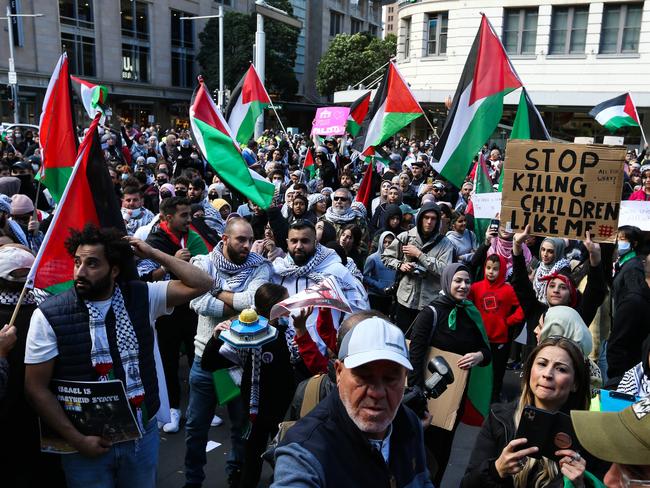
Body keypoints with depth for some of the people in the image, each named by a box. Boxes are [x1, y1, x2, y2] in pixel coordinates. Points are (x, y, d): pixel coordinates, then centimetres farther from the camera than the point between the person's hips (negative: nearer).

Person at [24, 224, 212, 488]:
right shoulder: (49, 316, -11)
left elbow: (201, 284, -6)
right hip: (87, 441, -2)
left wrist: (153, 253, -9)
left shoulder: (141, 297, -5)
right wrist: (77, 439, -13)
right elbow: (36, 388, -8)